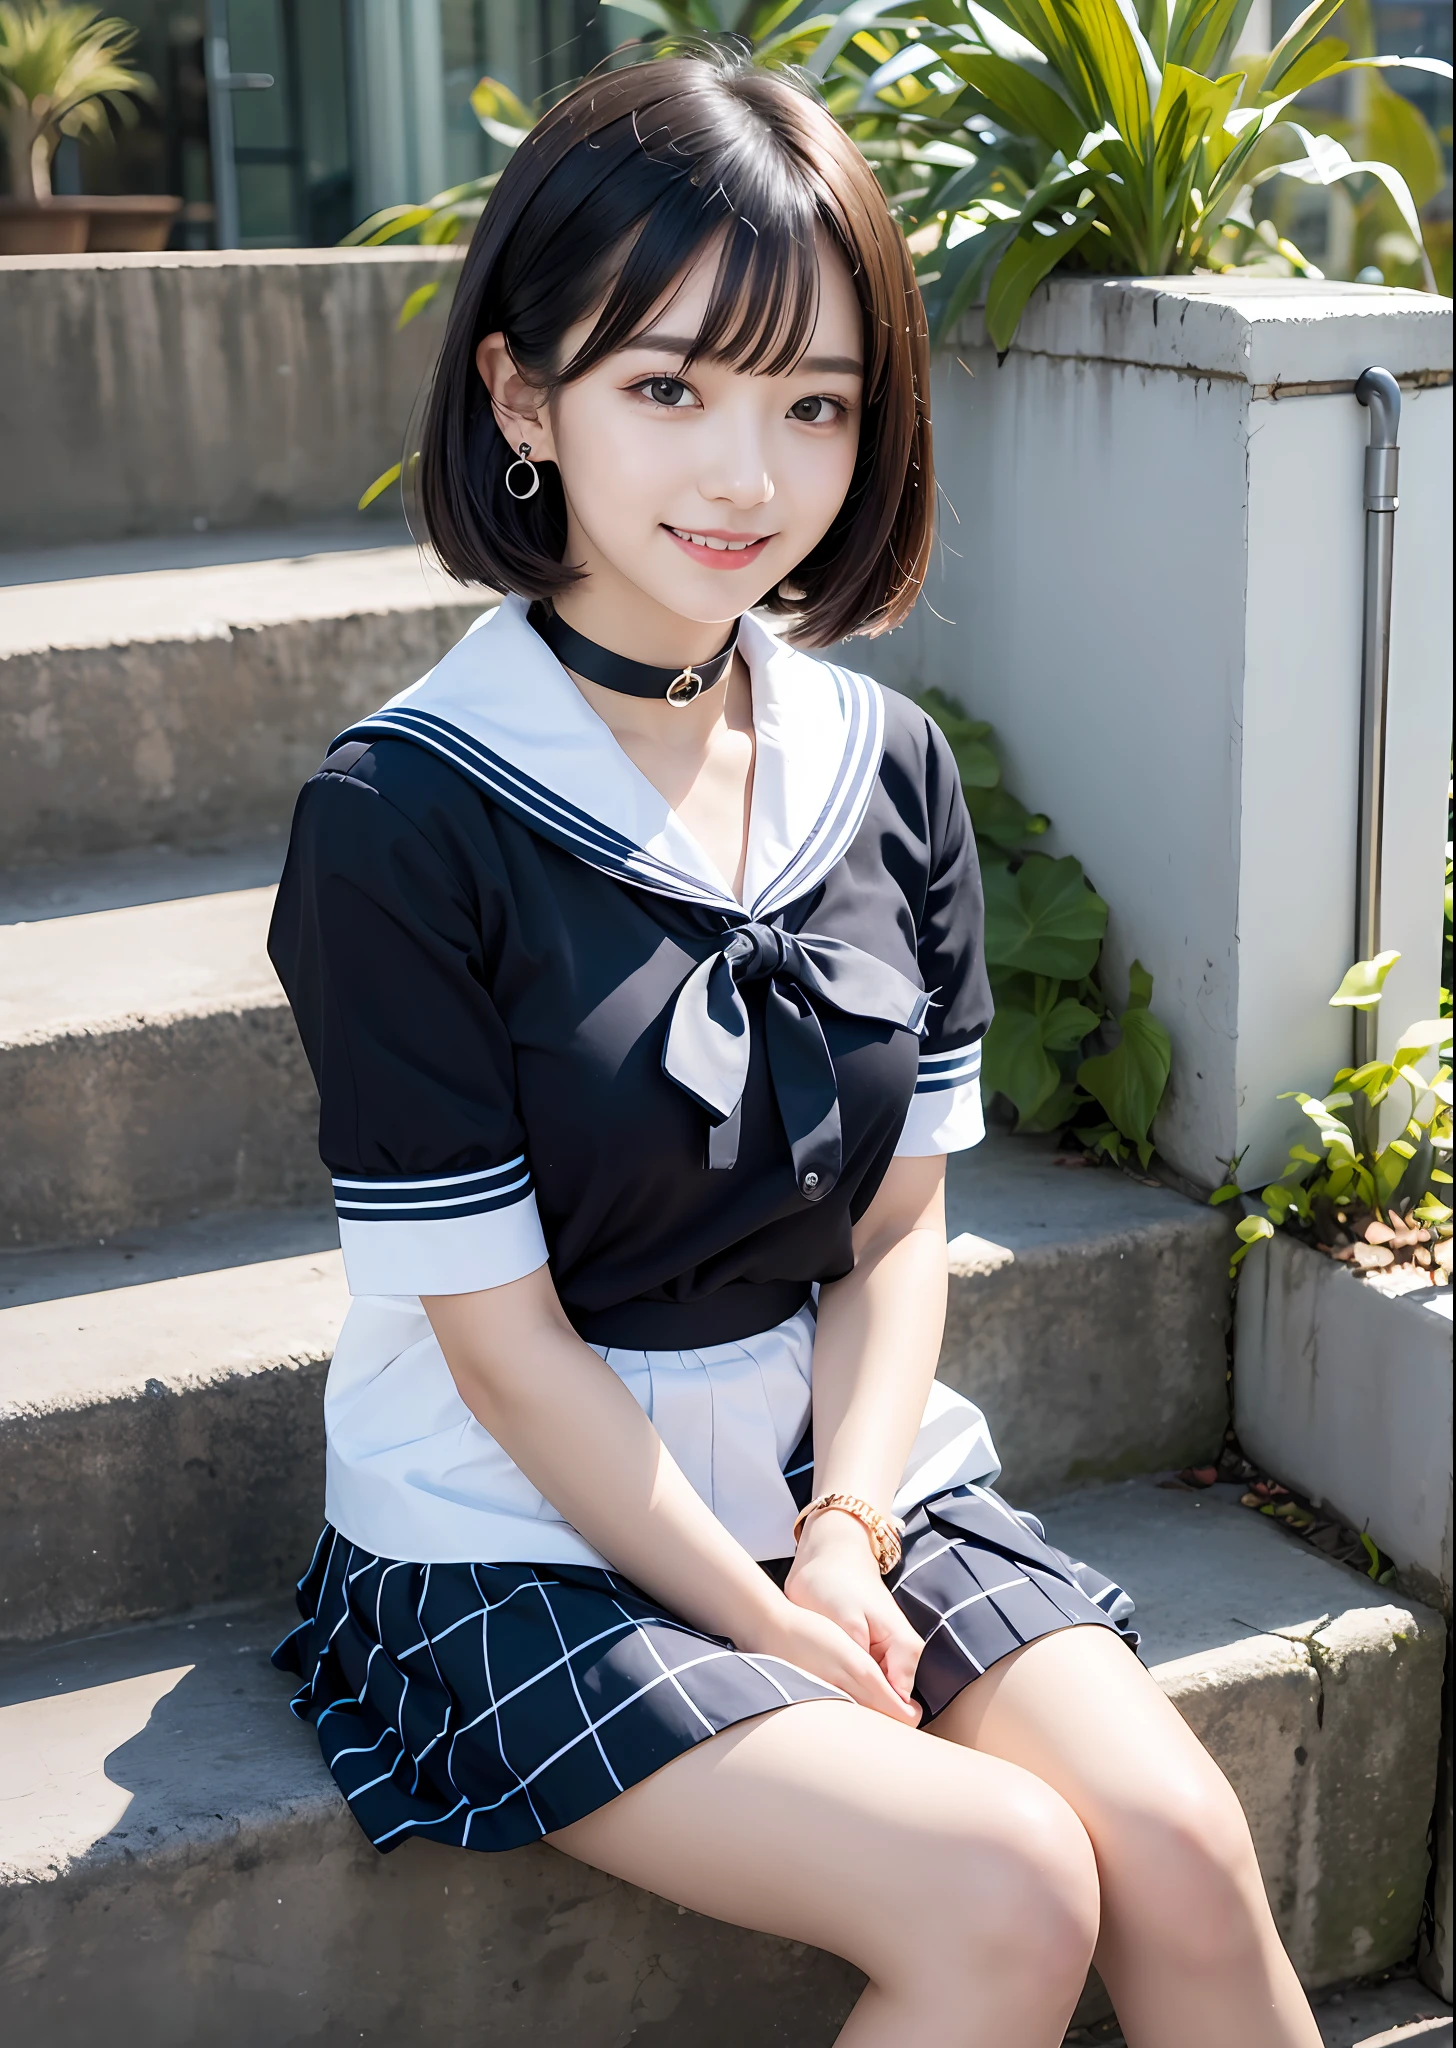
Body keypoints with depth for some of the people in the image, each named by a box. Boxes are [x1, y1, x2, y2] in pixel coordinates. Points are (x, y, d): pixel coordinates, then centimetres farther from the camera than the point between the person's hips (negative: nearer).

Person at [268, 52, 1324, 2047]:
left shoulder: (888, 769, 1)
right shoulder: (403, 820, -16)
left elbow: (901, 1221, 3)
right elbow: (501, 1337, -14)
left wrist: (846, 1536, -11)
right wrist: (771, 1630, -15)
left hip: (850, 1472, 5)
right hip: (530, 1538, -4)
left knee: (1183, 1847, -14)